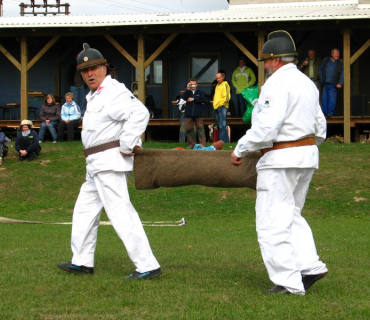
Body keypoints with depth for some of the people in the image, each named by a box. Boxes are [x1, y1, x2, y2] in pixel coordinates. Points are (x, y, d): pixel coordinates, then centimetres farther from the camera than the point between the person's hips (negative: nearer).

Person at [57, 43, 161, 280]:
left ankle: (147, 266, -14)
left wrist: (127, 146, -24)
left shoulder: (113, 92, -15)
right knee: (85, 210, 19)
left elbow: (140, 113, -28)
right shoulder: (95, 96, 18)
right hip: (98, 164, 11)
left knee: (121, 213, -14)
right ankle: (82, 262, 30)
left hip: (110, 162, -11)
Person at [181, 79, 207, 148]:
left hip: (198, 114, -2)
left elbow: (203, 100, -8)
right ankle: (192, 143, 9)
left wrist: (193, 99, -8)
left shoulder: (200, 92, 6)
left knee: (200, 128, -4)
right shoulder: (187, 92, 10)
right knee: (188, 129, 1)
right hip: (188, 114, 2)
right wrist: (187, 89, -14)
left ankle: (202, 143, -5)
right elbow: (183, 98, -9)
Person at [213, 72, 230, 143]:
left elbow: (226, 97, -13)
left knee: (222, 125, -14)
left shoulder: (225, 85, -4)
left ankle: (222, 140, -17)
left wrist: (221, 104, -15)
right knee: (220, 125, 9)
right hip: (216, 108, 9)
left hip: (222, 107, -9)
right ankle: (226, 140, 13)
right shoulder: (217, 85, 22)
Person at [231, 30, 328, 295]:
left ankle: (289, 283, -3)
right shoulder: (307, 83, 14)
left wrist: (240, 150, -13)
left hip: (281, 158, -9)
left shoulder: (278, 83, -15)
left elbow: (266, 127, -23)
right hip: (308, 154, 9)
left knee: (273, 222, -3)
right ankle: (310, 266, 8)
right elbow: (320, 128, 19)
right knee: (291, 215, 20)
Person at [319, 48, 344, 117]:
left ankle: (330, 113, 1)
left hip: (333, 85, -3)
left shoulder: (340, 63, 2)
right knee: (324, 99, 5)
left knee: (332, 100, -6)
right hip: (325, 84, 3)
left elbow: (342, 74, -1)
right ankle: (324, 112, 12)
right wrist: (321, 79, 6)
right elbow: (320, 70, 17)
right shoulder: (325, 61, 10)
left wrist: (340, 83, -9)